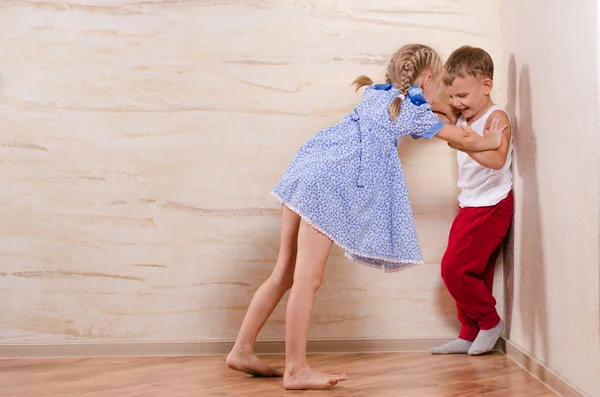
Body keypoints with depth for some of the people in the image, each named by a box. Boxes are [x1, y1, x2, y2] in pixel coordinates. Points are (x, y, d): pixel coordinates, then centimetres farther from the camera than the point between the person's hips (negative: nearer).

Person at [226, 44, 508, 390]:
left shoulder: (377, 93, 25)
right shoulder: (417, 112, 7)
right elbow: (463, 139, 22)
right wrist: (492, 140, 41)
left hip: (309, 168, 8)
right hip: (331, 183, -8)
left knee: (286, 273, 11)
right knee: (308, 278, -7)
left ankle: (242, 351, 15)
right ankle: (296, 370, -2)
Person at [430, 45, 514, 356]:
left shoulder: (496, 117, -16)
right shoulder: (464, 118, 8)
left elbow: (496, 159, -33)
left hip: (491, 207, -9)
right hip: (470, 206, 9)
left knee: (454, 268, -9)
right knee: (474, 274, 14)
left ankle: (490, 321, 8)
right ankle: (470, 335, 23)